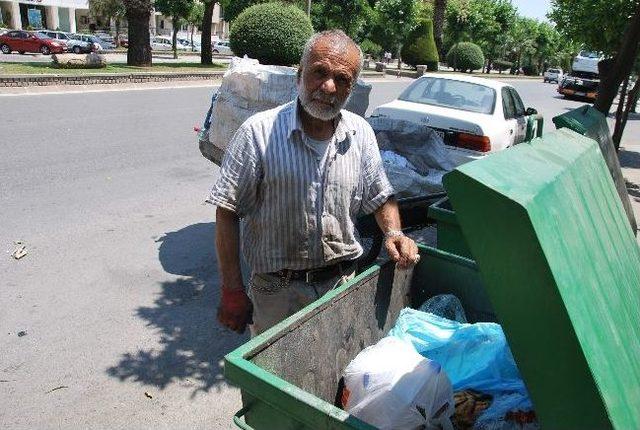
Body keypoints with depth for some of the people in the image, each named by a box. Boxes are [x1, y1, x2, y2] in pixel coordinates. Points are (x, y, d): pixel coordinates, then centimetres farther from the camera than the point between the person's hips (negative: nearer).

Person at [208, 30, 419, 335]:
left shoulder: (361, 133, 0)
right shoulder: (258, 133, -15)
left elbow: (381, 198, 12)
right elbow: (227, 213, -13)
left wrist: (393, 233, -8)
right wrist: (233, 292, -14)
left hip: (343, 284, 4)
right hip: (277, 290, -3)